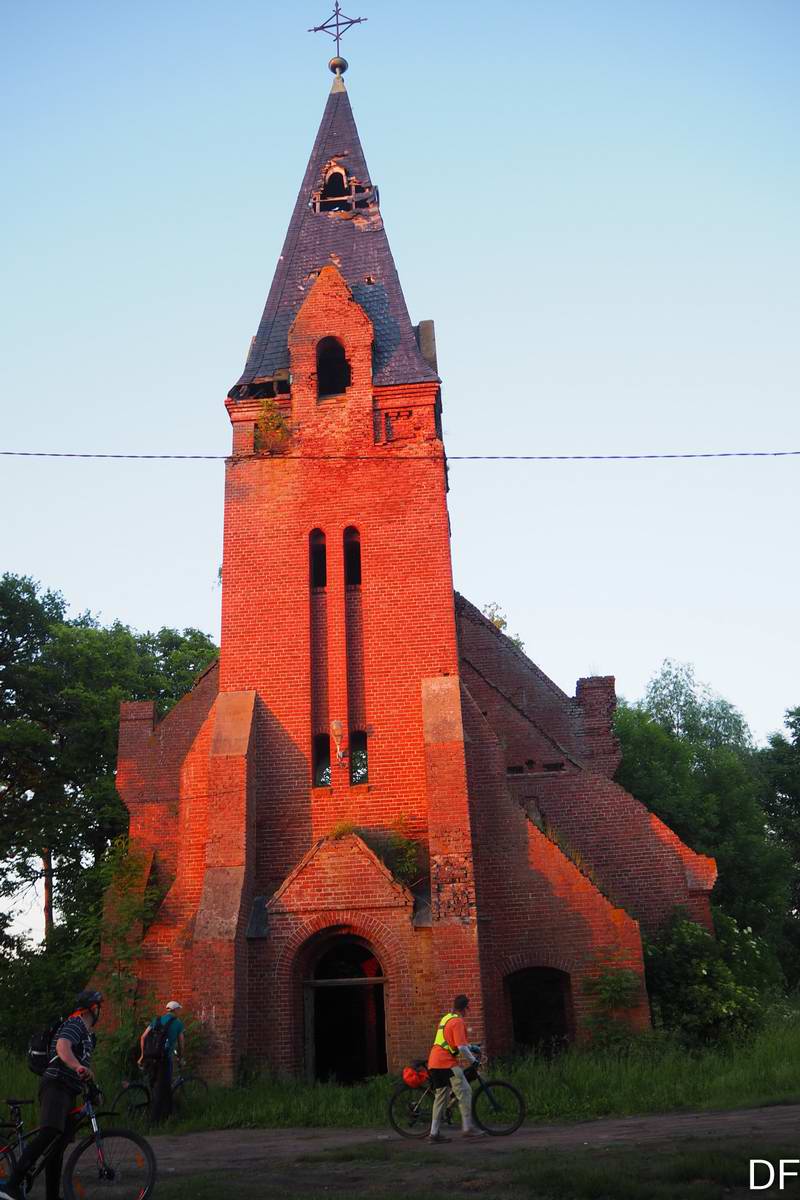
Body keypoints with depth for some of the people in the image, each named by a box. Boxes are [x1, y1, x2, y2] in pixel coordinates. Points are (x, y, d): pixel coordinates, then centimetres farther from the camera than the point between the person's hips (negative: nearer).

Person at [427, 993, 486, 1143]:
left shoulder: (446, 1018, 19)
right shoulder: (458, 1021, -11)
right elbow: (461, 1047, -17)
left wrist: (471, 1048, 36)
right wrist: (473, 1060, -2)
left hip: (434, 1062, 9)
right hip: (447, 1063, -9)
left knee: (440, 1096, 12)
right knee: (465, 1092, -4)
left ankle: (434, 1132, 12)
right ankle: (468, 1128, -5)